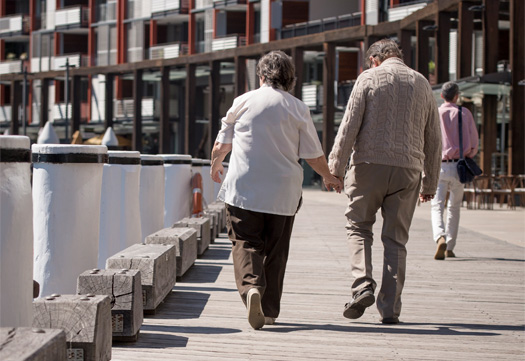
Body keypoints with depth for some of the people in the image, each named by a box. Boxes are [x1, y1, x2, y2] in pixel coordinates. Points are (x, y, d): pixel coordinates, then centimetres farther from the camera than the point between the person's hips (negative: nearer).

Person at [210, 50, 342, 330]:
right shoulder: (298, 109, 1)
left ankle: (251, 287, -29)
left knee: (245, 244, -2)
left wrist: (215, 165, 32)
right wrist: (329, 178, 23)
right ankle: (269, 310, 16)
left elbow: (221, 144, 10)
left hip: (244, 188, -1)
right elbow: (313, 155, 3)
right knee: (275, 250, 11)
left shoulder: (244, 102, 2)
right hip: (283, 193, 1)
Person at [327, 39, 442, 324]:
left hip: (370, 164, -3)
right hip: (408, 169, 3)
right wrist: (429, 183, 20)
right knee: (395, 239, 7)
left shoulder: (369, 78, 3)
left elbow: (350, 125, -6)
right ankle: (390, 308, 4)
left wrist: (335, 167, -3)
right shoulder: (421, 83, 14)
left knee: (358, 226, 11)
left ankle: (362, 285, -9)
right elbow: (433, 138, 15)